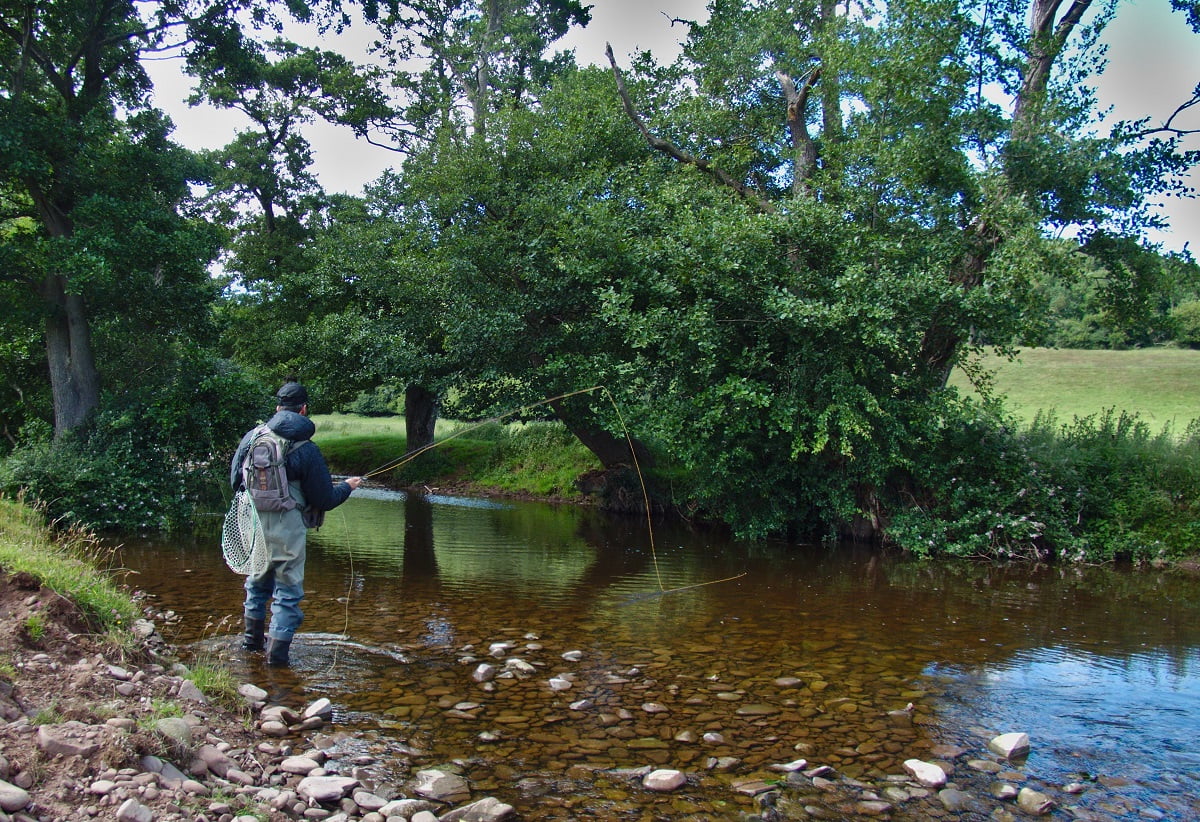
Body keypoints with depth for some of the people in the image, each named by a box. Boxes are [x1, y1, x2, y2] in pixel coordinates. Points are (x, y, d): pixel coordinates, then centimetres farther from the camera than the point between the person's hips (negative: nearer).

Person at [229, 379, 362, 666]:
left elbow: (235, 481, 11)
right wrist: (347, 486, 11)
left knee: (257, 582, 25)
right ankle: (277, 654, 10)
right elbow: (325, 500, -8)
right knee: (288, 591, 7)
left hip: (253, 524, 5)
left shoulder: (252, 437, 0)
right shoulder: (307, 450, -13)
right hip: (287, 529, -5)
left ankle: (253, 638, 40)